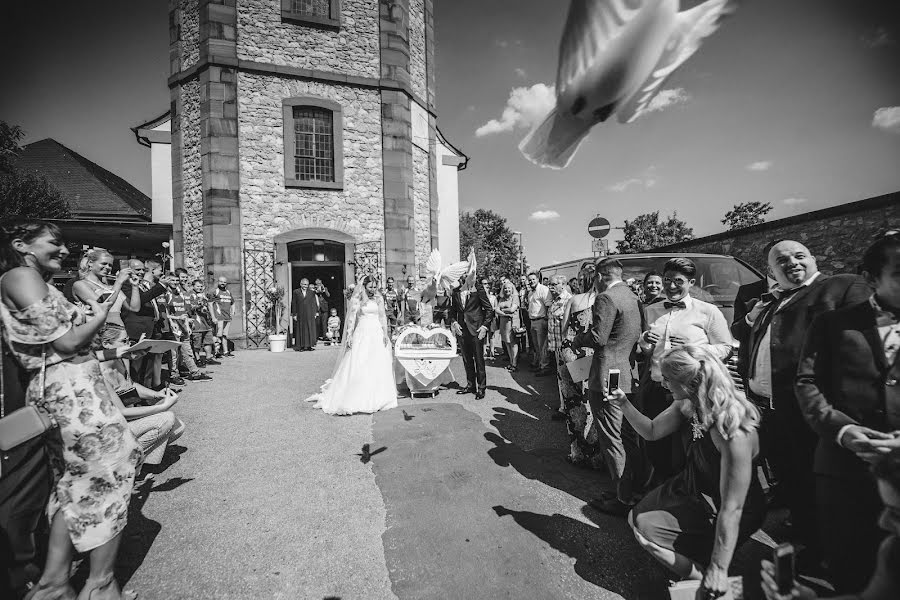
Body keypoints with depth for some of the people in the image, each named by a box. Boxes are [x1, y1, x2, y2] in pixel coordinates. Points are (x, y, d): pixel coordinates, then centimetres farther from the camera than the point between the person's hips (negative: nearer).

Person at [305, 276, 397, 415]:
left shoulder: (379, 298, 8)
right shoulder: (356, 300, 0)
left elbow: (383, 317, 8)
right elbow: (351, 319, -3)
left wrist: (385, 334, 2)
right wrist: (349, 336, -10)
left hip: (377, 335, 3)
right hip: (362, 334, -3)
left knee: (378, 367, 4)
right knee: (356, 367, -4)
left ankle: (377, 398, 17)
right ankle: (356, 398, 4)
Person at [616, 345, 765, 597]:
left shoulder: (734, 431, -36)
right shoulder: (687, 405, -13)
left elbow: (732, 508, -32)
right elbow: (652, 431, 2)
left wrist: (718, 570, -27)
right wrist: (625, 405, -15)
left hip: (719, 515, -8)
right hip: (691, 487, 8)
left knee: (644, 528, -14)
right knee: (637, 516, 7)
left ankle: (700, 576, 6)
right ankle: (700, 573, 20)